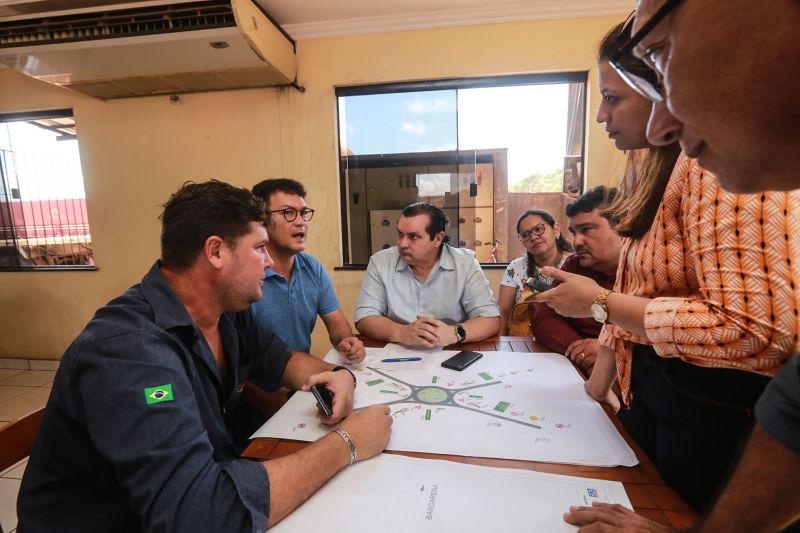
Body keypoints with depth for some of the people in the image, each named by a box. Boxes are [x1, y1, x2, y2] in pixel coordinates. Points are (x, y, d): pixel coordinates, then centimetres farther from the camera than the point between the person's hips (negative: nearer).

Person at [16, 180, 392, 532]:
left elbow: (281, 359, 7)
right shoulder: (129, 348, -31)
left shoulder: (227, 312, -6)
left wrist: (335, 374, -13)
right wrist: (346, 443, -28)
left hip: (209, 485, 6)